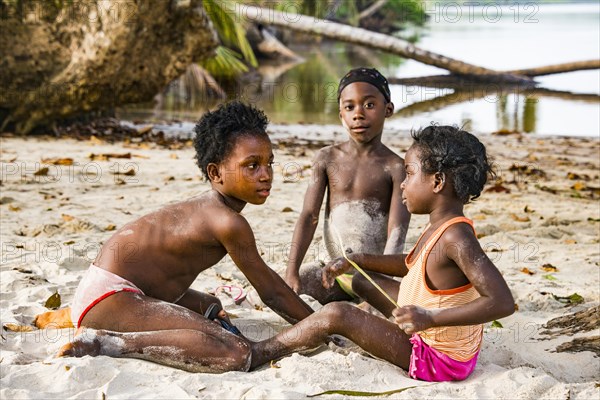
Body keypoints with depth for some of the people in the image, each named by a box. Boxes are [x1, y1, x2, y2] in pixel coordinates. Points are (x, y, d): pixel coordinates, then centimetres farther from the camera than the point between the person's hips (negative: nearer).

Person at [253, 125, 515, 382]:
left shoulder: (455, 236, -28)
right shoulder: (441, 226, 2)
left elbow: (503, 302, -36)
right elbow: (413, 265, 22)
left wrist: (430, 319, -43)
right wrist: (357, 261, 13)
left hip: (439, 360, -10)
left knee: (337, 314, -14)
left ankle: (259, 353, 3)